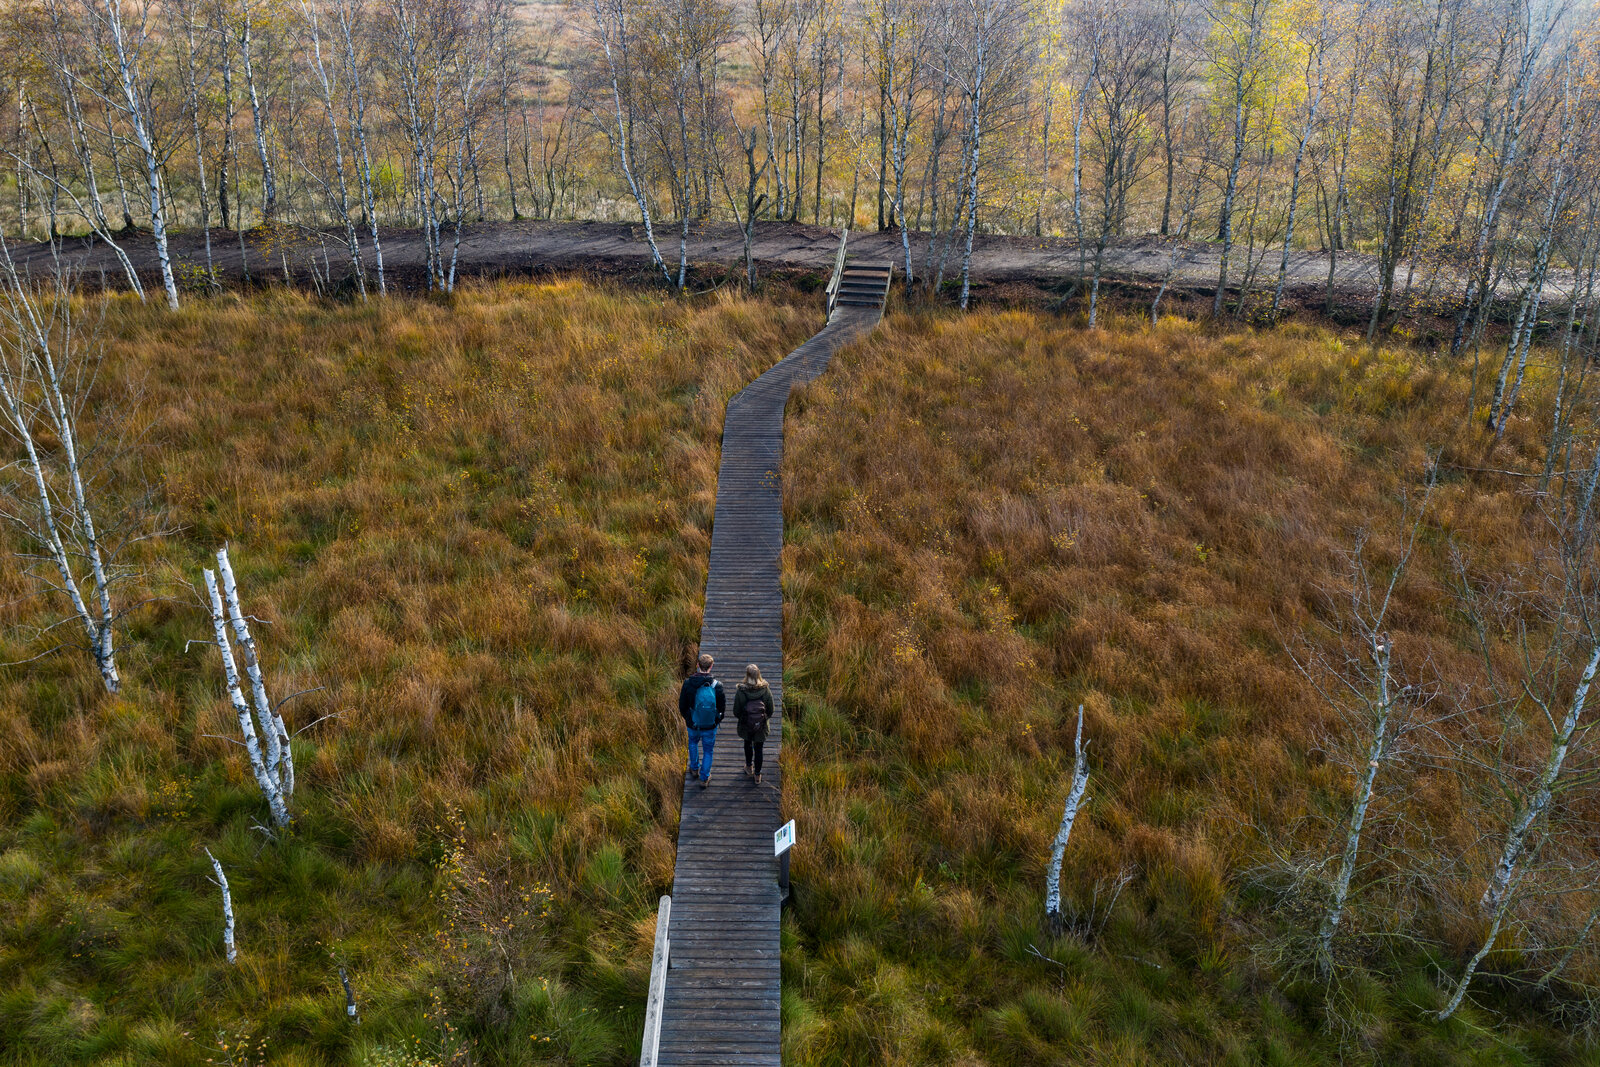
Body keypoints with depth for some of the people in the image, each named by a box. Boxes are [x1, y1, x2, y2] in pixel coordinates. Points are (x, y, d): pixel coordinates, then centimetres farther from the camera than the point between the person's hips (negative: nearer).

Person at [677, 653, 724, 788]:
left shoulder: (688, 683, -18)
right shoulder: (717, 685, -20)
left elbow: (682, 706, -5)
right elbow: (722, 707, -8)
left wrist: (686, 718, 15)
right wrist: (718, 719, 13)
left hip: (693, 725, 1)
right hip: (710, 726, -1)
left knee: (693, 743, 33)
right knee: (708, 751, 20)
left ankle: (694, 768, 48)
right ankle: (704, 779, 31)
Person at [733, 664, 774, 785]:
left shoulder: (740, 691, -24)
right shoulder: (766, 690, -20)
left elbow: (736, 711, -14)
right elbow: (770, 710, -9)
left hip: (745, 725, 0)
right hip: (761, 725, 0)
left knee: (748, 744, 28)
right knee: (758, 749, 17)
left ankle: (749, 768, 47)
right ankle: (757, 775, 29)